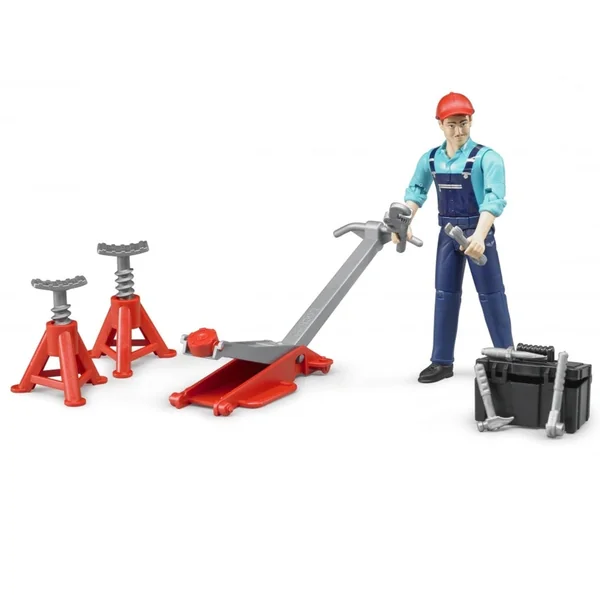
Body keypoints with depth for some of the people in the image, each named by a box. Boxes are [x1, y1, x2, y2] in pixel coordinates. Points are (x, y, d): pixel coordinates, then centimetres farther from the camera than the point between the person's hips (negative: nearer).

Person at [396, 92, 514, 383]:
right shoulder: (430, 159, 1)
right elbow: (415, 192, 10)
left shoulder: (486, 157, -15)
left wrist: (479, 237, -37)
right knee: (445, 294, 9)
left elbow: (494, 200, -24)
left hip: (477, 231, -5)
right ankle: (442, 361, 17)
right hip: (447, 231, 5)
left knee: (491, 294, 1)